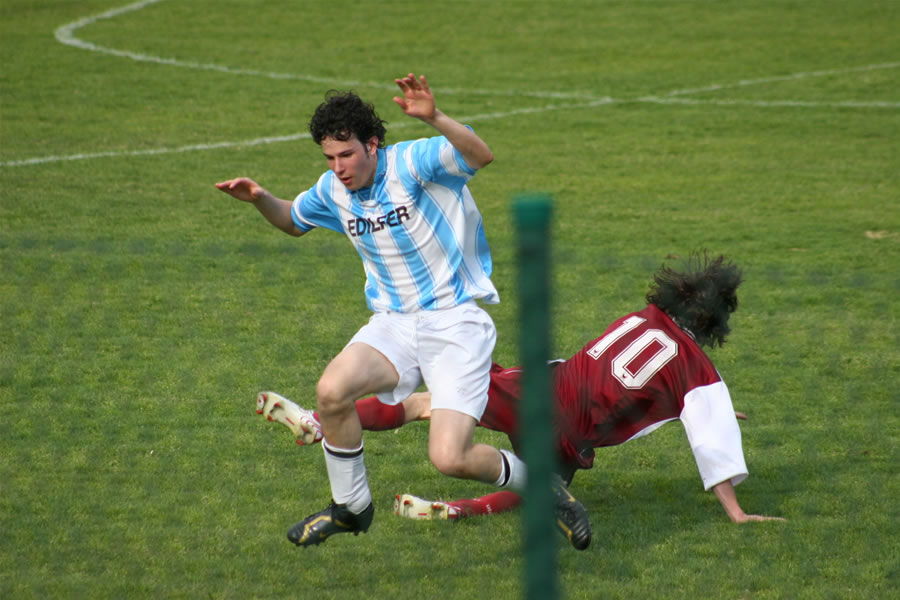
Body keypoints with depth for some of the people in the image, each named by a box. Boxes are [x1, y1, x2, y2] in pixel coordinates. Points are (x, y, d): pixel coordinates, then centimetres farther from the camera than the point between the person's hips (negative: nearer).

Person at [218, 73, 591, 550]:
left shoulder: (411, 162, -16)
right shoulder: (333, 191, 4)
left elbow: (480, 155, -33)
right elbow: (293, 221, 26)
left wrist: (434, 118, -51)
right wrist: (261, 199, 4)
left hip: (455, 322, -6)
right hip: (394, 323, 6)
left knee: (449, 457, -20)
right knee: (332, 390, -24)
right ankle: (350, 507, 0)